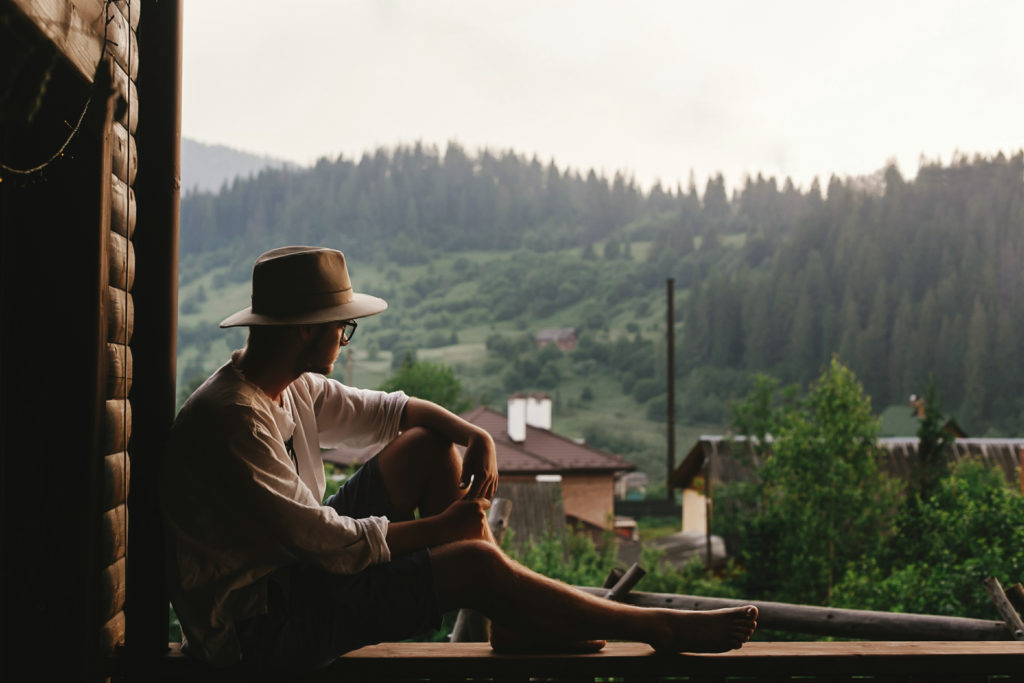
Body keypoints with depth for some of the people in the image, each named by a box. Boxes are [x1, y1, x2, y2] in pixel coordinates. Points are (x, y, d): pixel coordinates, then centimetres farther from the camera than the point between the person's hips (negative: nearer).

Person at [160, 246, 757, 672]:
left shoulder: (293, 388, 2)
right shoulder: (232, 421, -26)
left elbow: (388, 409, 15)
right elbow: (333, 544, -26)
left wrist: (474, 434, -4)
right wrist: (442, 526, -15)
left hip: (300, 565, 10)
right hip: (260, 627, -10)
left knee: (431, 444, 3)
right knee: (473, 563, -21)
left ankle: (515, 618, 2)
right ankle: (664, 631, -6)